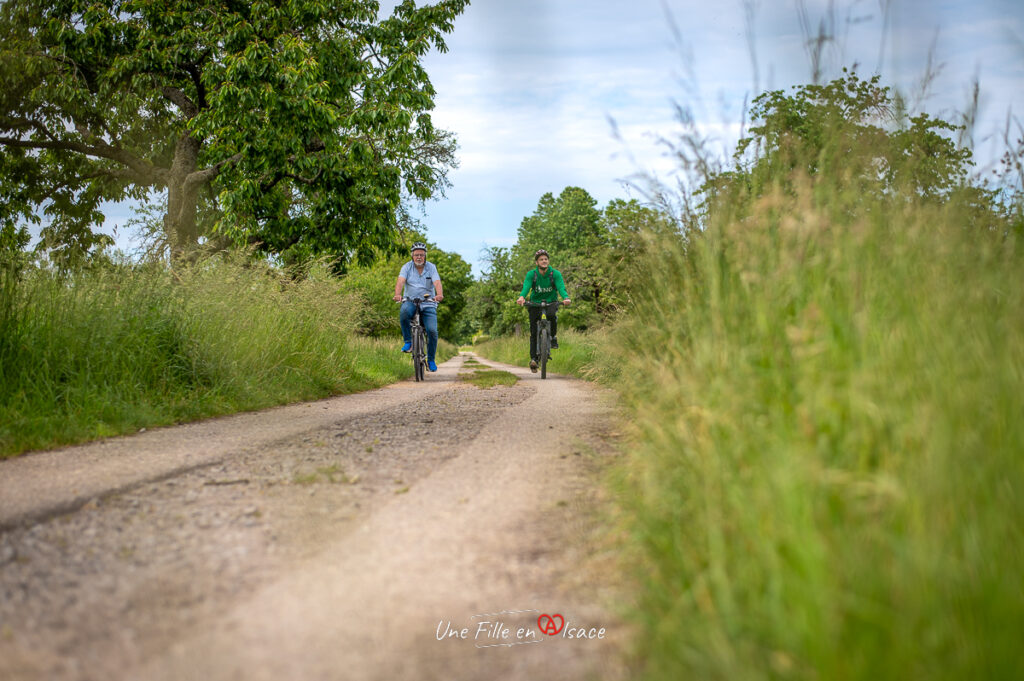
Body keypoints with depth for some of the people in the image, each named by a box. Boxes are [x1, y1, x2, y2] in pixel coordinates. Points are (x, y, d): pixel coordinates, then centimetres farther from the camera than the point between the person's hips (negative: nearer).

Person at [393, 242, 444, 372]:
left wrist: (439, 295, -36)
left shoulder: (431, 267, 2)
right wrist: (397, 294, -36)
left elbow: (437, 283, -14)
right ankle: (408, 341, -18)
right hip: (410, 302, -1)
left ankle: (431, 360, 4)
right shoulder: (407, 267, 1)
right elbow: (400, 281, -15)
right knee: (404, 312, -37)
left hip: (428, 304, 1)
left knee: (432, 331, -15)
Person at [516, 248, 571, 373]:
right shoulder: (531, 274, -12)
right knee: (534, 331, -9)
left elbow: (561, 287, -27)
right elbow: (526, 286, -29)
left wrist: (565, 298, -49)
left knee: (552, 316, -33)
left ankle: (553, 336, -5)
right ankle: (533, 359, -6)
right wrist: (521, 297, -51)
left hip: (551, 302, 0)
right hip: (535, 303, 0)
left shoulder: (555, 274, -13)